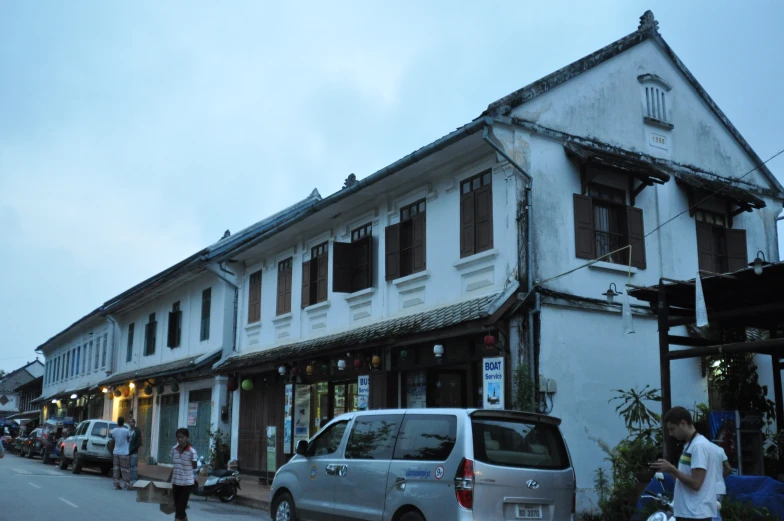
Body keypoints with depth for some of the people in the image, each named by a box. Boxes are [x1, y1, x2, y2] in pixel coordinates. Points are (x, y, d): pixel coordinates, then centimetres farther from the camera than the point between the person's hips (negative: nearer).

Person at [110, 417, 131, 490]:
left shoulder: (113, 430, -2)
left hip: (116, 452, 4)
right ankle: (127, 485, 4)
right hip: (124, 453, -4)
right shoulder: (126, 431, -16)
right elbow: (129, 437, 0)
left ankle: (116, 485, 9)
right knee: (125, 469, 2)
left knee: (116, 468, 10)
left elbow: (113, 438, 12)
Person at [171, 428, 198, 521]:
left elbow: (194, 468, -4)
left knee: (180, 508, -6)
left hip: (187, 483, -5)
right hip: (176, 482, 5)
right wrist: (171, 482, 13)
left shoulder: (192, 451, -15)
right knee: (178, 507, 12)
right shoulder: (174, 449, 1)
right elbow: (174, 466, 10)